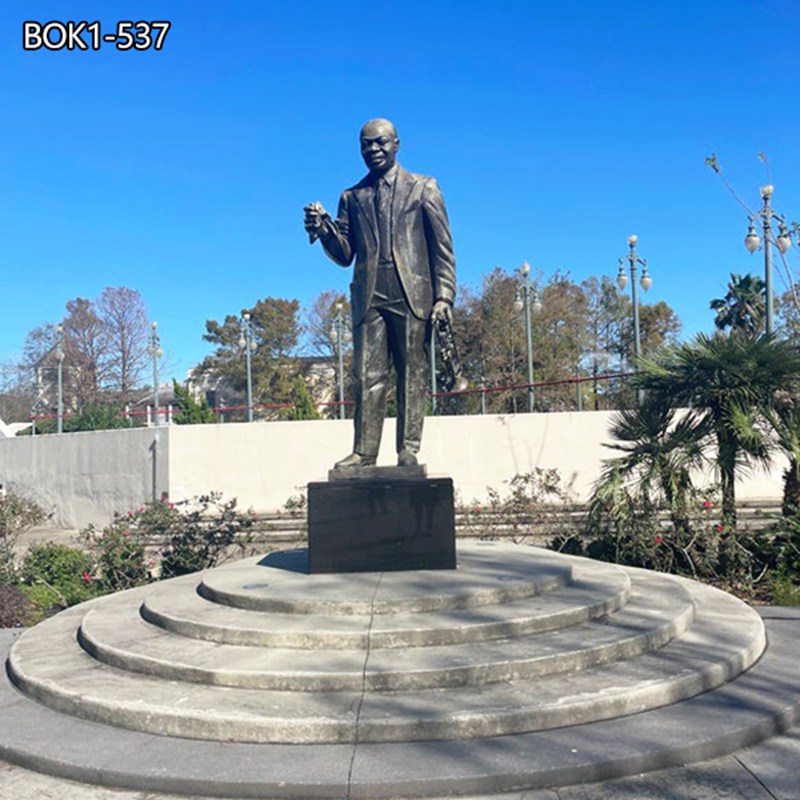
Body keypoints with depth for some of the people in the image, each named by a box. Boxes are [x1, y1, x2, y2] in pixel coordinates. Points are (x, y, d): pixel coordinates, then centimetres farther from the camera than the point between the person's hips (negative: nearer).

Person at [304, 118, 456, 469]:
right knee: (367, 376, -3)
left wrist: (444, 295, -5)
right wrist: (323, 229, -7)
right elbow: (345, 255, 13)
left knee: (412, 374, 0)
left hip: (412, 295, -2)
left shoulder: (423, 187, 11)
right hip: (368, 297, 2)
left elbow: (442, 247, 6)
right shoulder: (352, 197, 17)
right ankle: (363, 452, -2)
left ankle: (408, 451, 4)